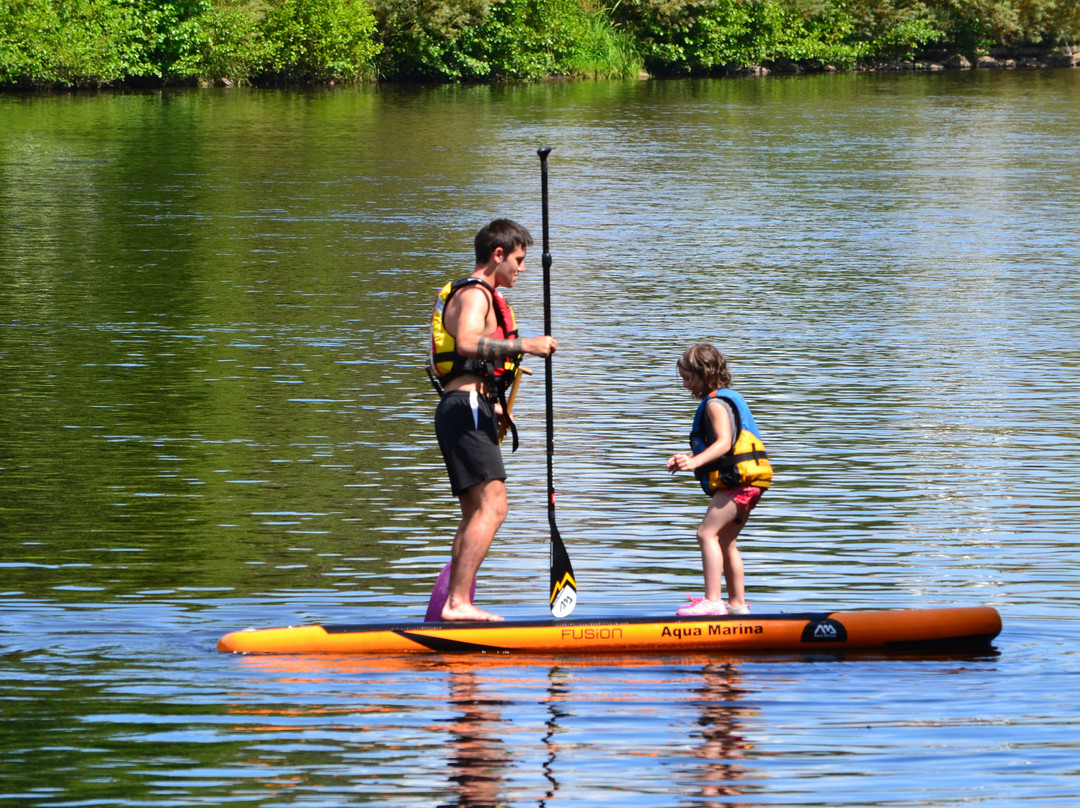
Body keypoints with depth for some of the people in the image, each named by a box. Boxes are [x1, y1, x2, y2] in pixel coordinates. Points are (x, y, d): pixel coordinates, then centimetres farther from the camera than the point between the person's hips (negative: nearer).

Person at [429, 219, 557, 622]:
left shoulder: (476, 295, 24)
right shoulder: (475, 295, -9)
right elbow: (467, 343, -30)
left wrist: (493, 406, 25)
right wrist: (525, 345, -28)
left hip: (459, 411, 11)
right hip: (467, 409, -11)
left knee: (475, 512, 11)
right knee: (491, 507, -18)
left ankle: (455, 605, 10)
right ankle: (459, 602, -25)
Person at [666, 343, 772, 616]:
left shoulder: (715, 403, -11)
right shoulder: (727, 399, 22)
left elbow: (724, 442, -26)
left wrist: (696, 461, -38)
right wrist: (688, 459, 23)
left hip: (736, 481, -11)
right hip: (747, 482, 11)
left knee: (707, 532, -17)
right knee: (725, 541, 18)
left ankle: (713, 601, -25)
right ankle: (737, 604, 25)